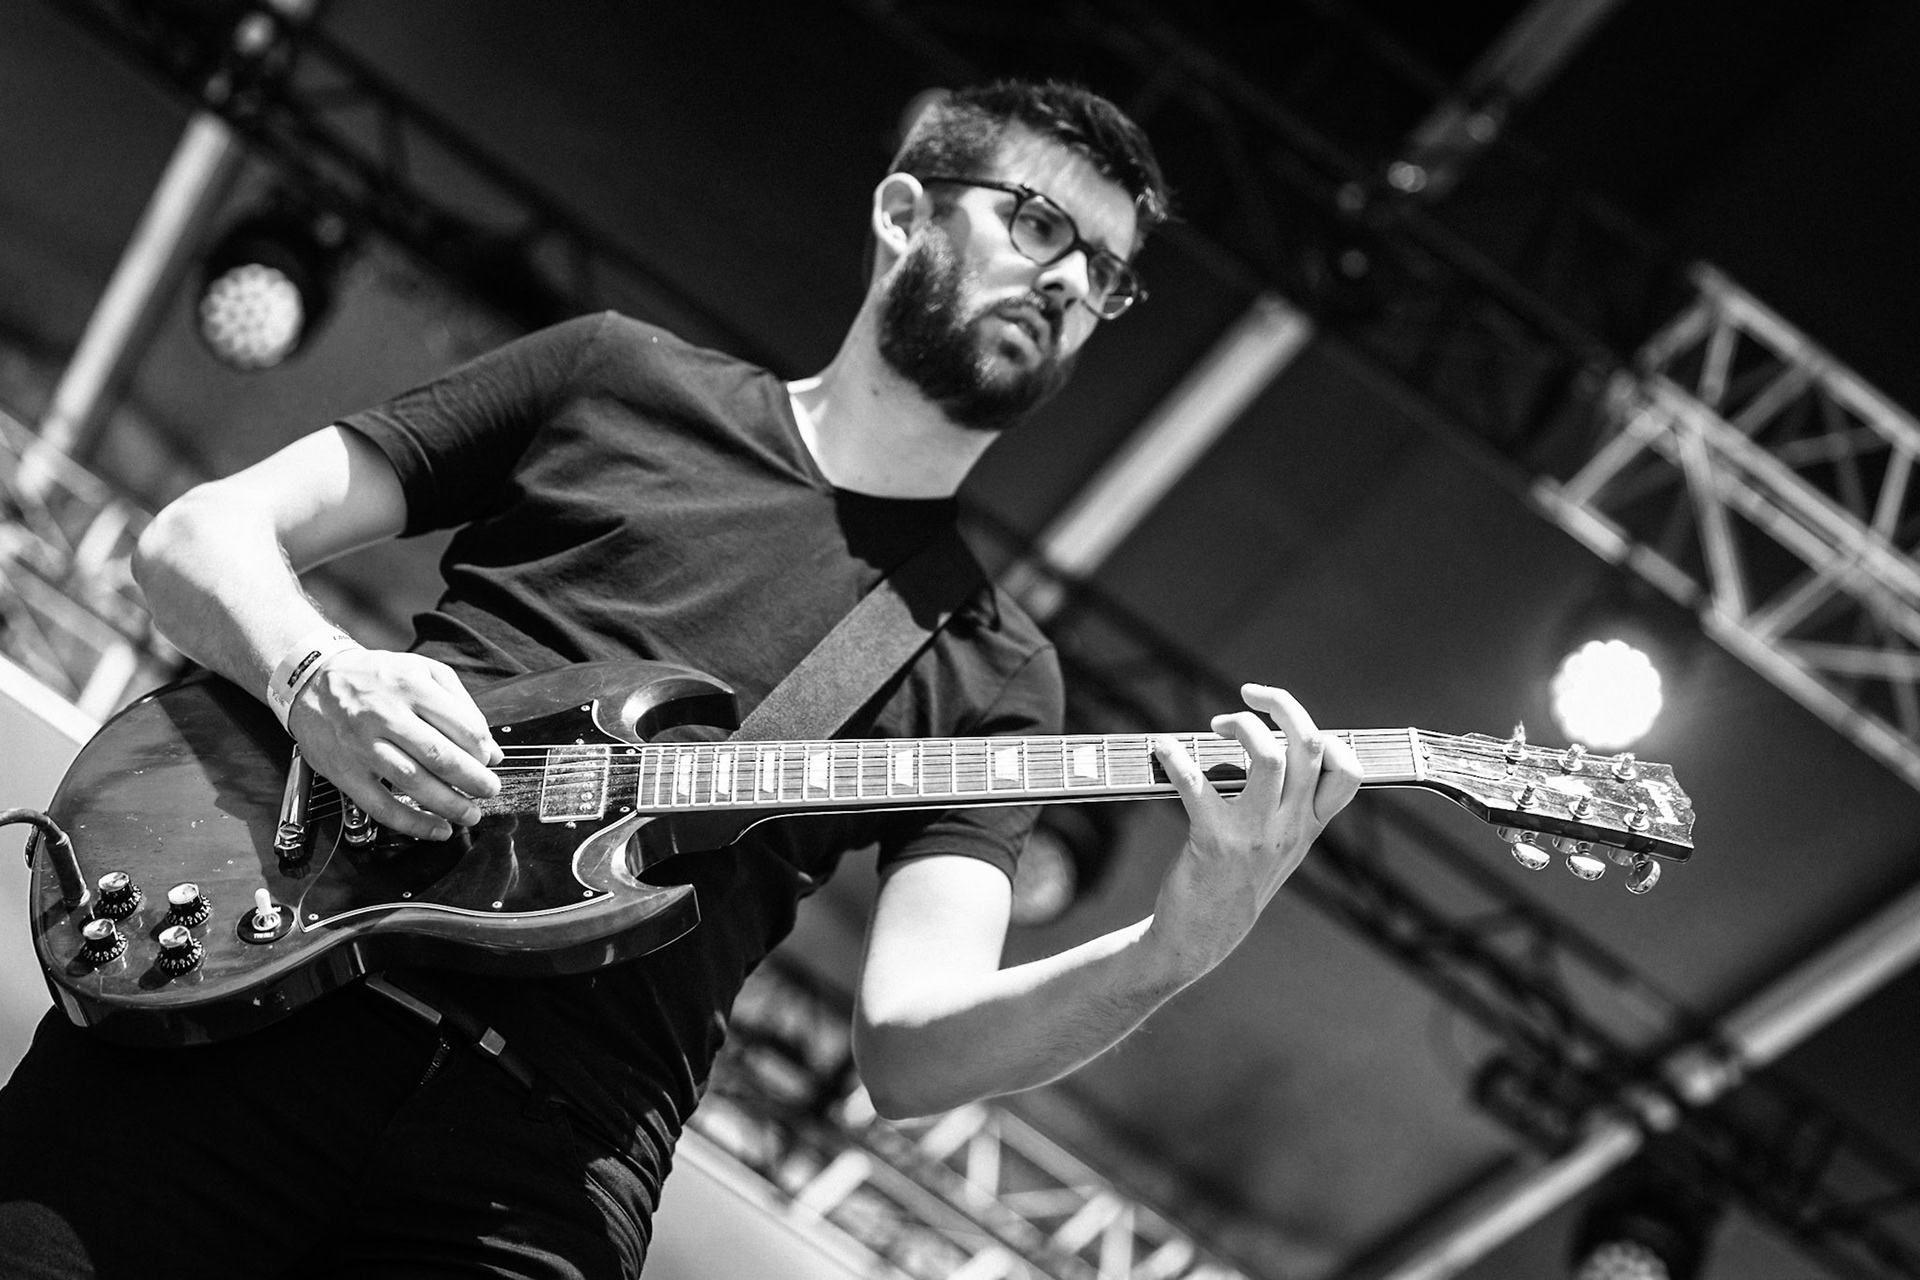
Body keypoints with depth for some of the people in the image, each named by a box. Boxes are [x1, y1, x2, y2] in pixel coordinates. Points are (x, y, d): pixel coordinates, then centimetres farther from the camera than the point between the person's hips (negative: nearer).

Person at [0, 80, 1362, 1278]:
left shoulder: (992, 670, 16)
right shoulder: (621, 378, 15)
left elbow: (911, 1046, 3)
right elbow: (200, 533, 13)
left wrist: (1181, 941, -15)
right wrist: (319, 674, -9)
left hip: (548, 1160, 1)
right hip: (247, 1000, 0)